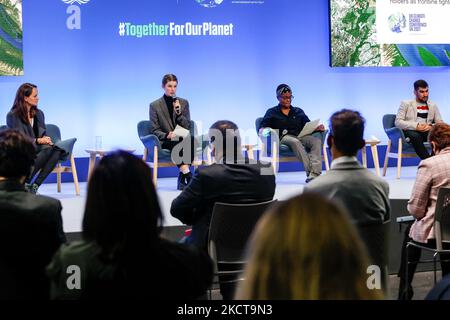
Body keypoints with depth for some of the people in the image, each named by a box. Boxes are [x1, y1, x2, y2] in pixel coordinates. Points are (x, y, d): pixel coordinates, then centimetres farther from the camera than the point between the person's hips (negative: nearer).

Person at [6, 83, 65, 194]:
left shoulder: (39, 113, 17)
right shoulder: (12, 116, -1)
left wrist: (46, 139, -9)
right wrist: (38, 140, -22)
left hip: (38, 148, 6)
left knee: (57, 150, -29)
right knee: (48, 149, -36)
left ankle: (35, 185, -29)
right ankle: (24, 183, -26)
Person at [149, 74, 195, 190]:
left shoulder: (184, 103, 14)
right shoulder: (154, 105, 6)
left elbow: (188, 127, 8)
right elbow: (155, 130, 3)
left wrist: (179, 113, -9)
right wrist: (167, 135, -18)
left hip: (182, 139, 2)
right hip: (164, 142, -2)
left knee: (192, 140, -34)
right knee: (178, 143, -37)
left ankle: (182, 177, -33)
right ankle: (187, 174, -41)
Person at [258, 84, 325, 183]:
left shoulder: (298, 111, 26)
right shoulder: (272, 112, 17)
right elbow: (261, 129, 7)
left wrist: (317, 128, -3)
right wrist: (264, 131, -18)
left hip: (301, 136, 3)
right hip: (284, 138, -3)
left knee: (316, 140, -30)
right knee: (295, 142, -39)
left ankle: (314, 174, -45)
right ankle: (310, 171, -47)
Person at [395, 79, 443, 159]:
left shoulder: (433, 105, 18)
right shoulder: (406, 104, 9)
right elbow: (398, 122, -3)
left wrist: (431, 126, -13)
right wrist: (416, 126, -18)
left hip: (426, 132, 3)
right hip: (410, 132, -3)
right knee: (415, 136, -38)